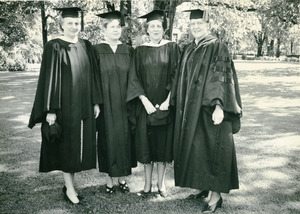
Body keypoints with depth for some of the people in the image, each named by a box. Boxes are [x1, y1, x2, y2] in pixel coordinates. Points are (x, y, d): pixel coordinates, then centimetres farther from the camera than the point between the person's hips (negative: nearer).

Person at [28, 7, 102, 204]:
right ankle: (69, 188, 16)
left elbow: (93, 75, 11)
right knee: (67, 145, 3)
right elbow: (49, 79, -11)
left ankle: (69, 183, 26)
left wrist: (96, 102, 7)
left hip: (84, 105, 5)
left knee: (80, 143, 10)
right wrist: (50, 110, -15)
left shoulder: (87, 47, 8)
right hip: (64, 106, -5)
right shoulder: (54, 47, -7)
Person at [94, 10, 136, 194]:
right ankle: (109, 180, 18)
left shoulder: (128, 51, 7)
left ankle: (122, 178, 22)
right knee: (108, 139, 4)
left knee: (124, 138, 7)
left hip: (124, 104, 3)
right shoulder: (97, 51, -1)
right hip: (106, 104, -2)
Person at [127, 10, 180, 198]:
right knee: (146, 144, 5)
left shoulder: (172, 48, 1)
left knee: (163, 143, 6)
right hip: (145, 105, 1)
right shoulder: (140, 51, 5)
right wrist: (145, 101, -12)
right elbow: (134, 78, 0)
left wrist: (168, 100, -13)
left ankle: (161, 183, 20)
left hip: (165, 103, -1)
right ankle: (148, 184, 17)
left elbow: (176, 75, -3)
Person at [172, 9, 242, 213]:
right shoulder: (188, 50, 13)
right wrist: (181, 106, 15)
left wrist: (219, 106, -26)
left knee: (211, 148, -4)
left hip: (209, 109, -7)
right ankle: (205, 185, 26)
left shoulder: (218, 48, -8)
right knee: (195, 148, 11)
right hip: (190, 109, 7)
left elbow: (222, 79, -16)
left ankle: (216, 194, 6)